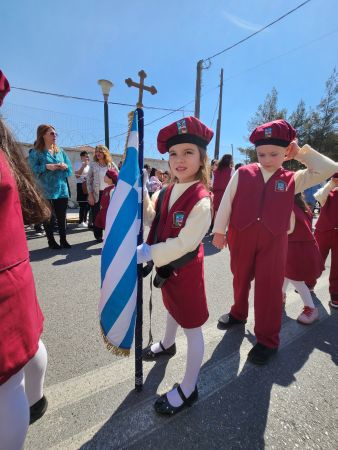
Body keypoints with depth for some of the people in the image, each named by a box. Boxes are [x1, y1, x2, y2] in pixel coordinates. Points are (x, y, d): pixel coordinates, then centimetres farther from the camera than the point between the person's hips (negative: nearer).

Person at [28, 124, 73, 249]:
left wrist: (65, 167, -8)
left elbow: (70, 169, 14)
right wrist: (47, 167, -18)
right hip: (46, 190, -4)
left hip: (62, 189, 4)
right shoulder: (36, 152, 0)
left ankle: (63, 240, 17)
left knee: (62, 216, 7)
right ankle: (51, 241, 16)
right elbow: (32, 170, -6)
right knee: (49, 217, 4)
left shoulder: (60, 151, 14)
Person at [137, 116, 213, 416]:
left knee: (192, 327, 10)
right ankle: (168, 345, 60)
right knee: (173, 309, 31)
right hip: (166, 266, 8)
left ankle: (188, 390, 31)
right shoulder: (168, 191, -1)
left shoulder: (201, 199, -25)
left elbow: (184, 243, -27)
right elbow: (153, 220, 6)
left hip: (185, 270, -8)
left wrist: (148, 253, -22)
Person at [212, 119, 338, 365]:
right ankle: (238, 313, 45)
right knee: (241, 279, 18)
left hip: (274, 241, 0)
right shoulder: (243, 173, -1)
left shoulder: (293, 180, 3)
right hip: (241, 237, 1)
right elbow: (227, 202, -1)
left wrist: (301, 153, 1)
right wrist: (219, 230, -1)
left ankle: (267, 340, 23)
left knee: (269, 287, 5)